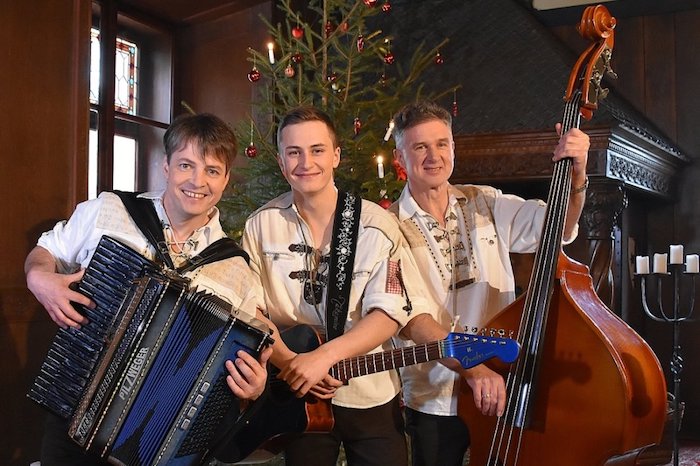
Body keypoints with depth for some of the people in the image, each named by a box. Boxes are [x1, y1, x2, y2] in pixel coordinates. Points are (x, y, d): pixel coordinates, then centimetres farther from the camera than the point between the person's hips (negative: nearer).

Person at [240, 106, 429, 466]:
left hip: (372, 397, -1)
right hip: (299, 397, 1)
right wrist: (289, 362, -17)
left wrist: (324, 355, -26)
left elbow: (390, 312, -15)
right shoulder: (262, 225, -3)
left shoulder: (376, 224, -9)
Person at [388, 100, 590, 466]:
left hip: (504, 388, 4)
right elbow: (409, 319, -20)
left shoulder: (485, 203, 4)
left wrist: (575, 176, -21)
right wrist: (471, 368, -31)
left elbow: (558, 227, -3)